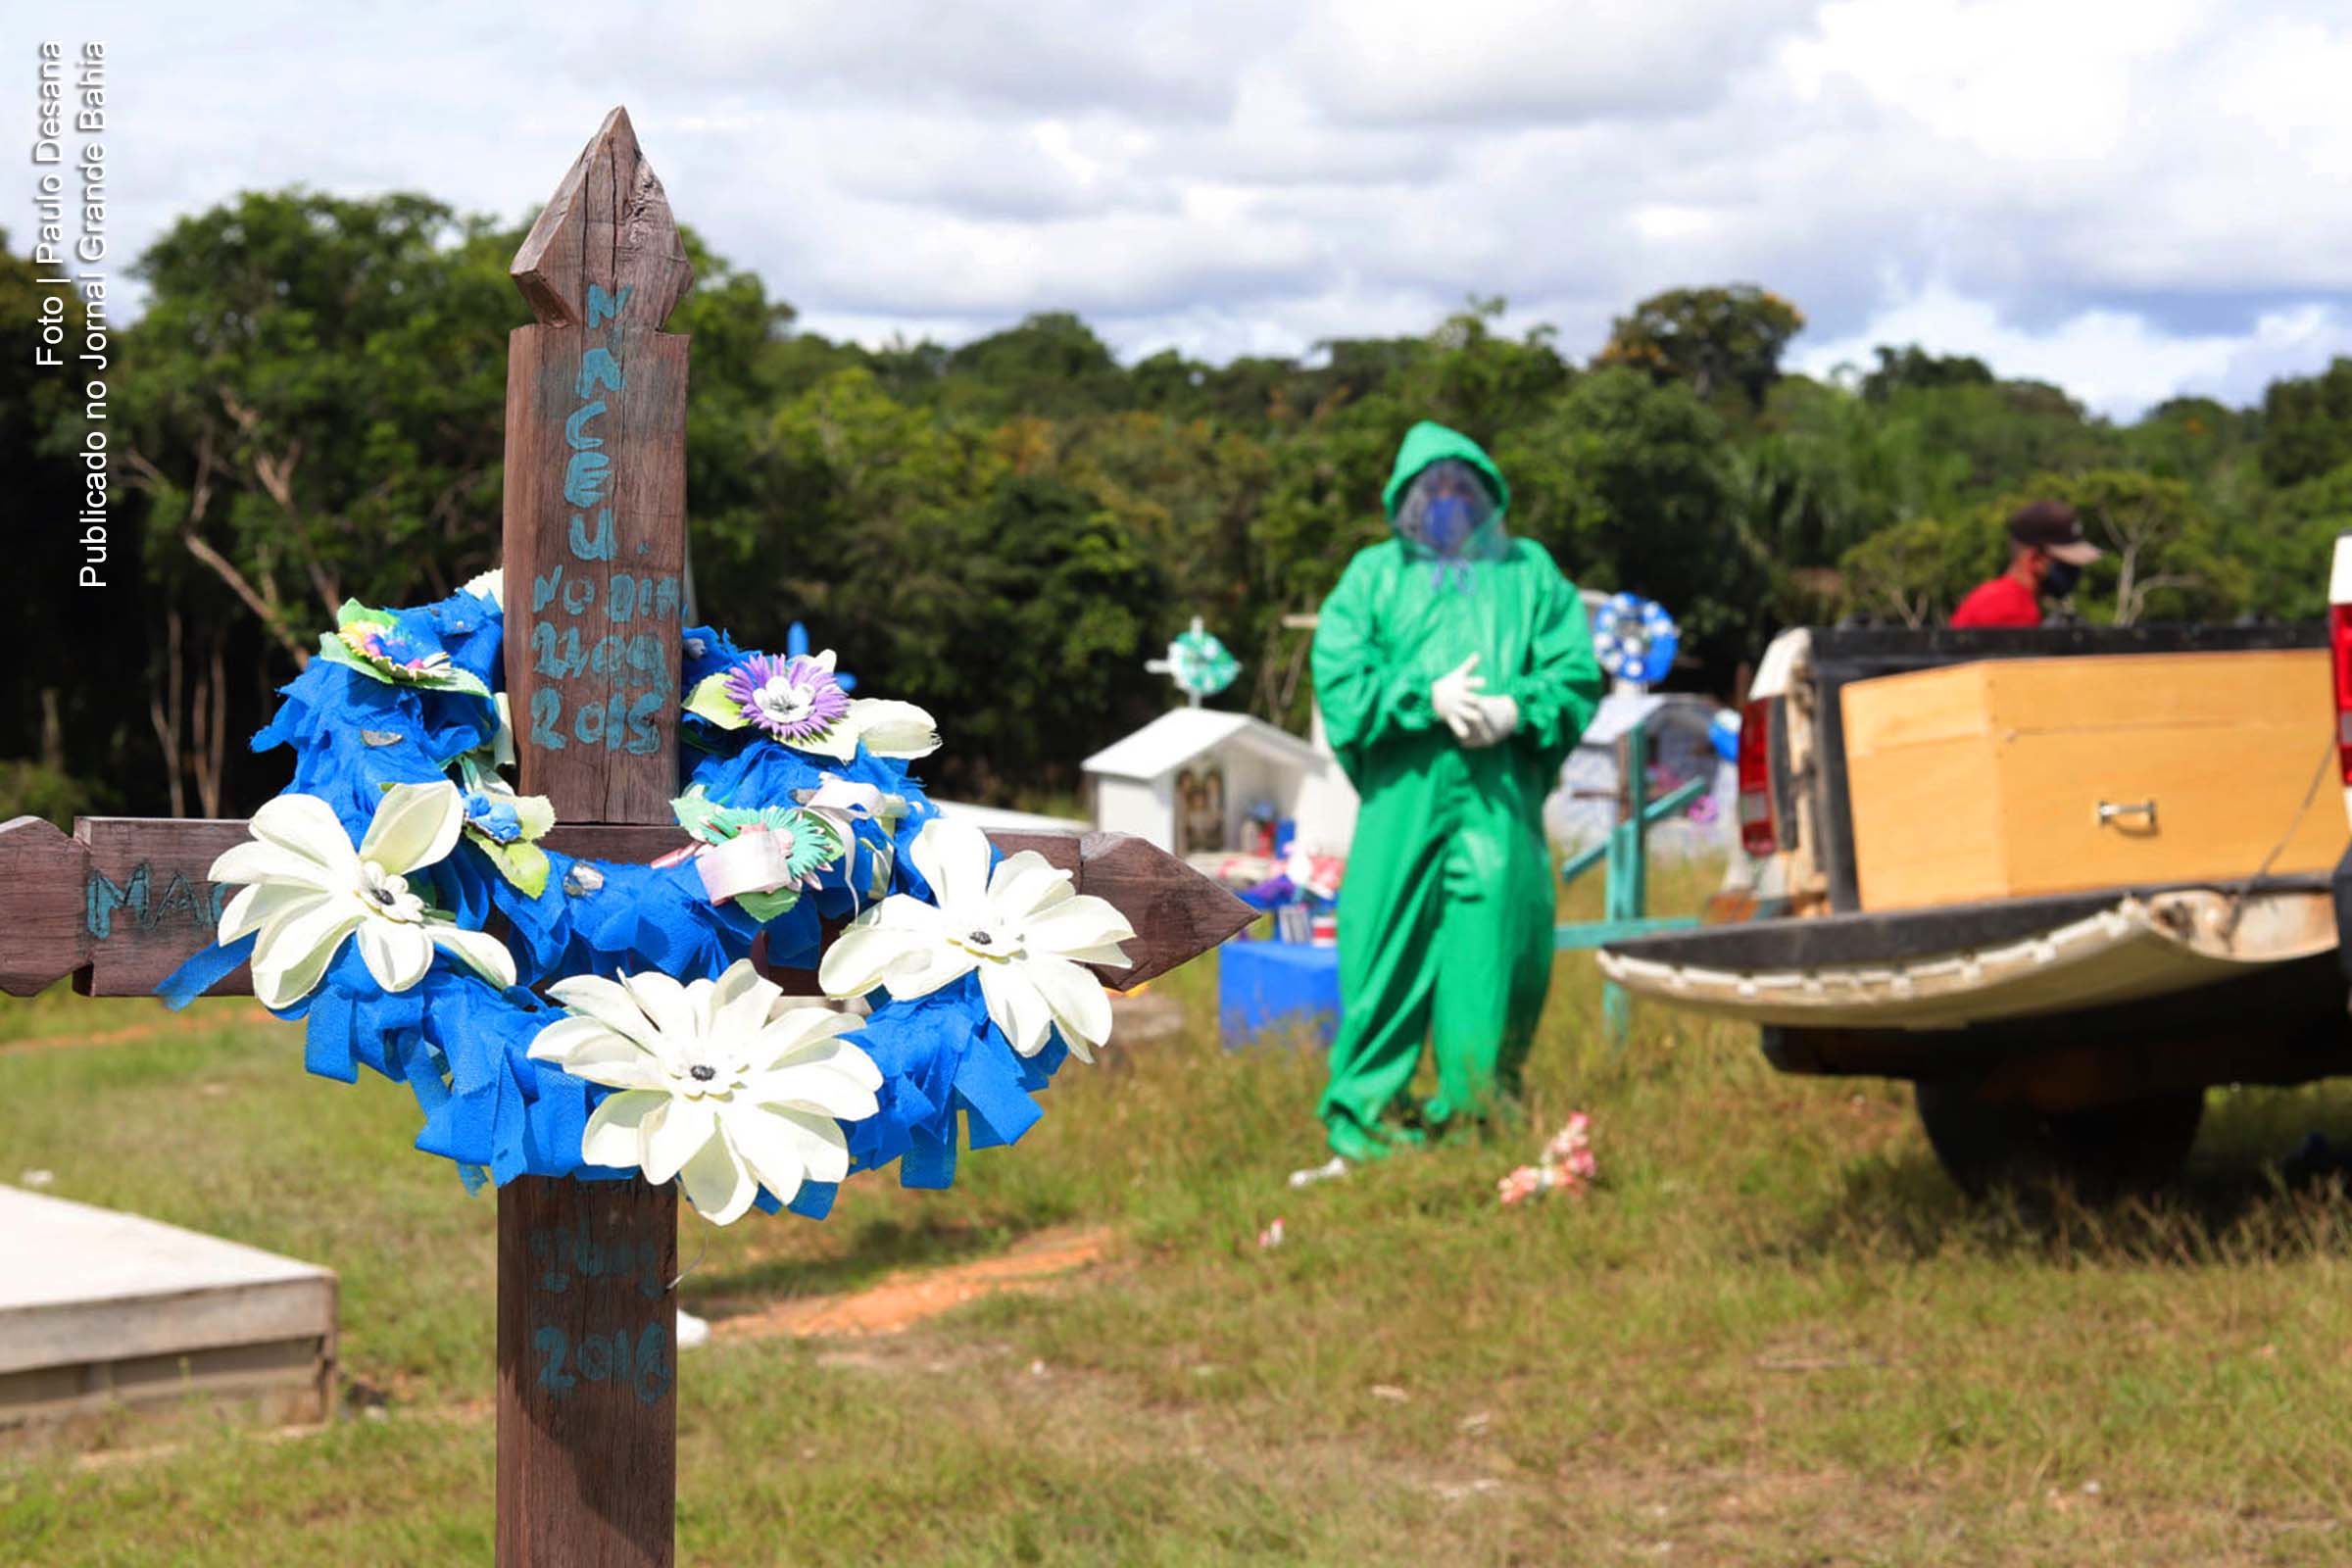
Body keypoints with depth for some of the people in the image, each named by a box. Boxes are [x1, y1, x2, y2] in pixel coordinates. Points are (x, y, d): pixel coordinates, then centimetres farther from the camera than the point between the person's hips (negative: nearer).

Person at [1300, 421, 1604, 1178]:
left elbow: (1577, 670, 9)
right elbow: (1338, 673, 2)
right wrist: (1425, 697, -10)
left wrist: (1517, 708, -10)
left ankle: (1478, 1113, 9)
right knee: (1388, 949, -4)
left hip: (1501, 795, 1)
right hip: (1404, 790, -1)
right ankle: (1365, 1117, 2)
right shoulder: (1375, 574, 16)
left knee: (1495, 949, -1)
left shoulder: (1529, 572, 19)